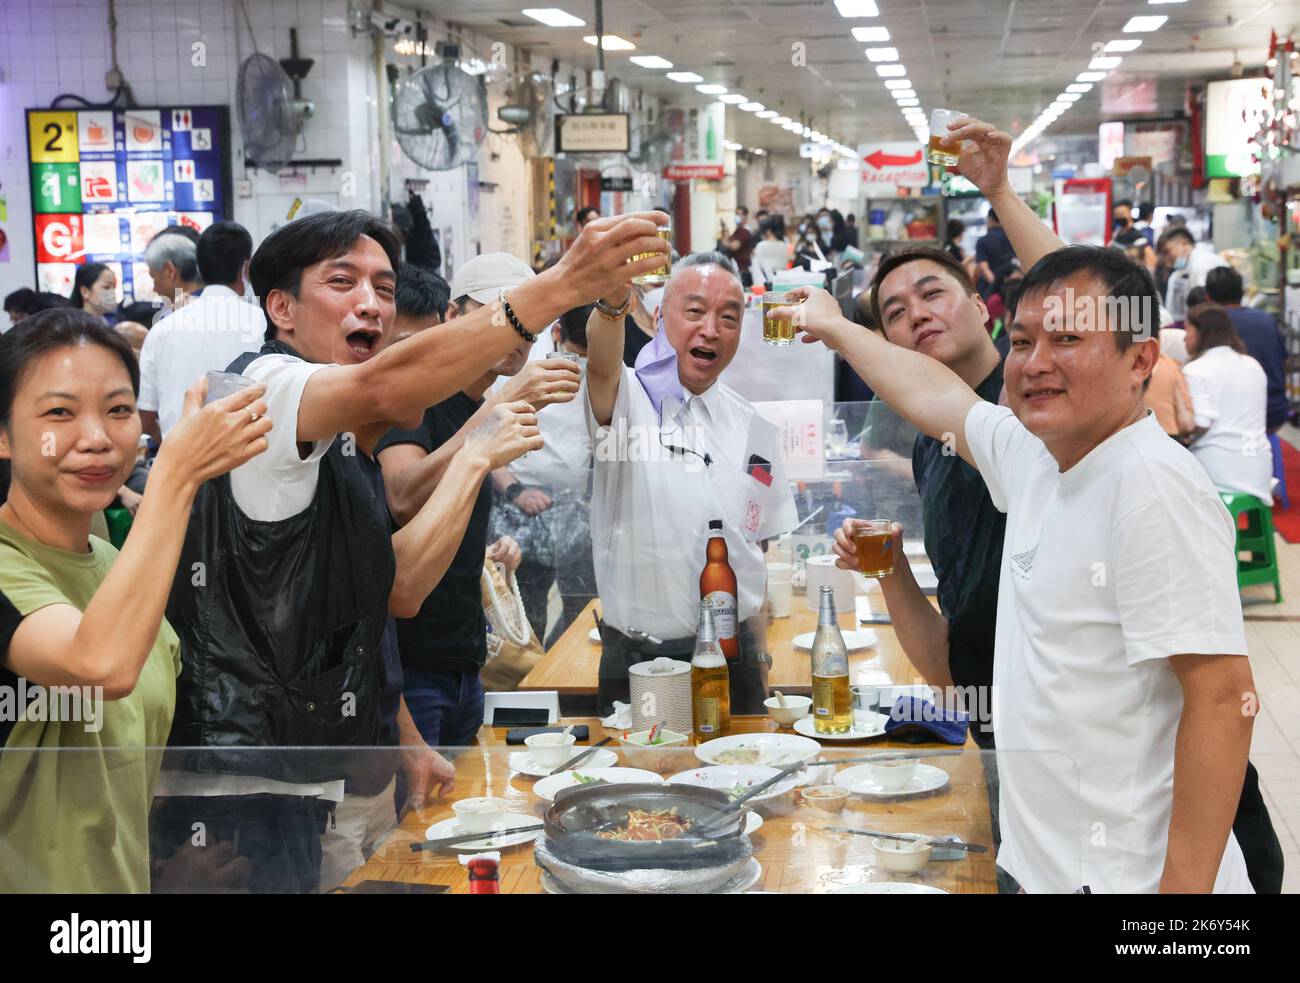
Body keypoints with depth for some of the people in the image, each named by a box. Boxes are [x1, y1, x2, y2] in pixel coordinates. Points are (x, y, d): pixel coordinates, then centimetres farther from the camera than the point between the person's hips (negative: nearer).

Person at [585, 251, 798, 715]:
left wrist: (762, 661, 10)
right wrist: (613, 301, -53)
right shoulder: (629, 398, -6)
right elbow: (601, 363, -31)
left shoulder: (752, 429, 9)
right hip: (639, 661, -4)